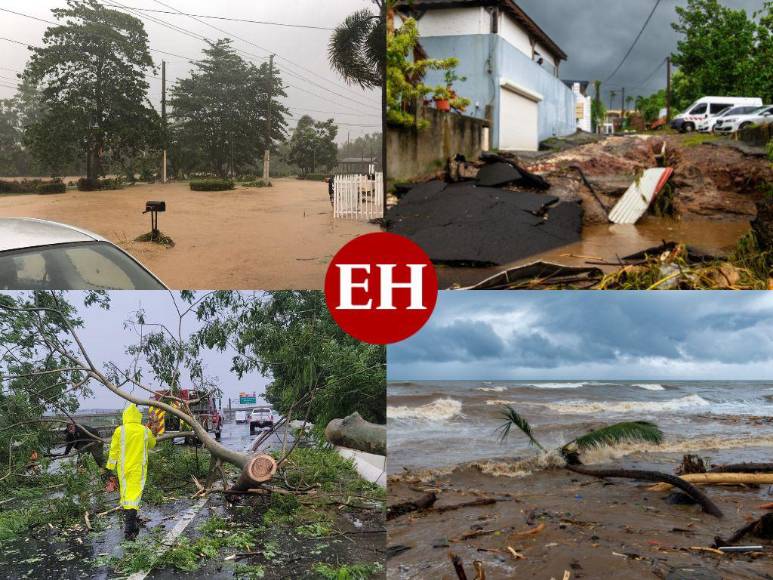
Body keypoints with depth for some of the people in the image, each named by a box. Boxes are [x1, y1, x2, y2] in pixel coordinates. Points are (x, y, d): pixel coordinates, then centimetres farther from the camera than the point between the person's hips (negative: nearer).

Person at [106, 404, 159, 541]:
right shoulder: (145, 431, -3)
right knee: (135, 491, 0)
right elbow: (151, 445, 16)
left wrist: (111, 467, 6)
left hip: (124, 468, 0)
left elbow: (114, 451, -3)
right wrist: (153, 433, 28)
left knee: (125, 490, 14)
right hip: (139, 468, 0)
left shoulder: (120, 431, -8)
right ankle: (132, 513, -15)